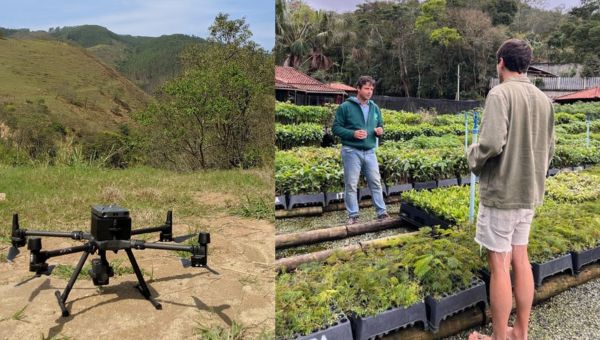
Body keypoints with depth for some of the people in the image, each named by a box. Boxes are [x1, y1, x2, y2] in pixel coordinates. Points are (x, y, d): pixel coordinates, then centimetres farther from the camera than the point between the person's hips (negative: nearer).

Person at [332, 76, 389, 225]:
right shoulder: (345, 107, -6)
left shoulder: (374, 108, 10)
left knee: (376, 182, 8)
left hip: (370, 152, 5)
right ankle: (353, 215, 12)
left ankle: (382, 212, 17)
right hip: (352, 151, -4)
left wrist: (380, 131, -3)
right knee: (351, 185, 1)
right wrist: (353, 133, -20)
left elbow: (380, 126, 21)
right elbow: (336, 128, -7)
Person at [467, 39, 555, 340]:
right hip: (529, 193, 7)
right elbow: (549, 150, 12)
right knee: (520, 258, 16)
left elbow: (492, 143, -24)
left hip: (500, 193, -7)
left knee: (499, 265, 2)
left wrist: (473, 155, -4)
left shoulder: (500, 93, -15)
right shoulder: (544, 100, 7)